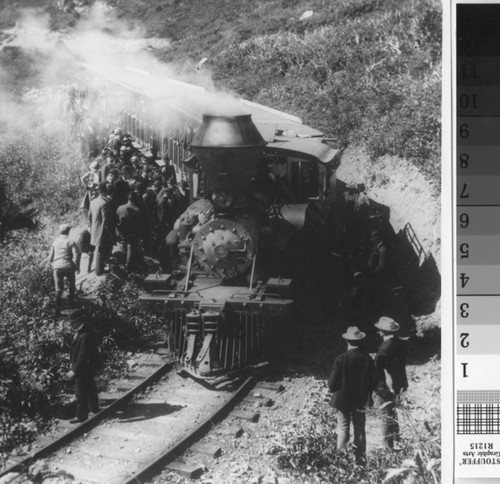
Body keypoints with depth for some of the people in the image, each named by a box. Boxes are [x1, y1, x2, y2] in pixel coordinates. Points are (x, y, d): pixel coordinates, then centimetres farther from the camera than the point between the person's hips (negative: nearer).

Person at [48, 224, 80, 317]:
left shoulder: (55, 242, 10)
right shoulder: (70, 242, -1)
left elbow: (50, 258, 10)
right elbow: (76, 255, -11)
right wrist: (77, 267, -1)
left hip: (57, 267, 2)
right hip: (69, 266, -2)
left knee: (58, 290, 5)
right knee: (71, 285, 24)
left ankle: (57, 310, -1)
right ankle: (71, 302, 32)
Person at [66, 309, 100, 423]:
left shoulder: (85, 336, -28)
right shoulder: (80, 332, 3)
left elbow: (83, 356, -28)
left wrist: (75, 370, -26)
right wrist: (73, 363, 13)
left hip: (84, 368, -10)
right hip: (88, 368, 10)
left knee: (81, 392, 0)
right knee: (90, 388, 25)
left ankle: (81, 416, 11)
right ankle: (94, 408, 41)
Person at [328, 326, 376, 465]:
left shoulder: (340, 359, -18)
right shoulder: (368, 359, -9)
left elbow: (332, 383, -15)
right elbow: (372, 382, -2)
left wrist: (333, 389, 8)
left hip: (342, 400, -3)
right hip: (361, 400, 3)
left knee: (343, 430, 8)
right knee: (360, 430, 13)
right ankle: (361, 459, 18)